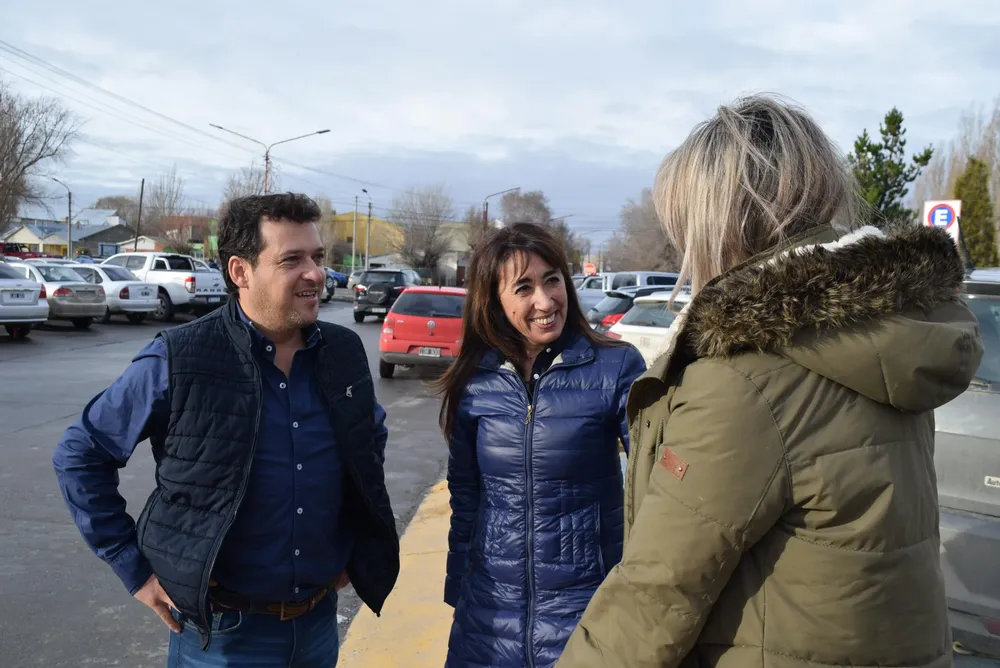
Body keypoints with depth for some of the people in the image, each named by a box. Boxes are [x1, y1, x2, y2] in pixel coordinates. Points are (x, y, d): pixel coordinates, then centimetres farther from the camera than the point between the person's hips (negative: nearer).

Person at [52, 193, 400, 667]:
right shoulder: (179, 361, -16)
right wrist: (134, 567, -7)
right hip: (221, 630, -4)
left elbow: (373, 436, 14)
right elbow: (79, 455, -5)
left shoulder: (344, 353, -4)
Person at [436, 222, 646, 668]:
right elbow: (464, 498, 8)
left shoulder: (617, 367, -12)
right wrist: (457, 590, 12)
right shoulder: (474, 381, -2)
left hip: (586, 605, -3)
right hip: (490, 609, 3)